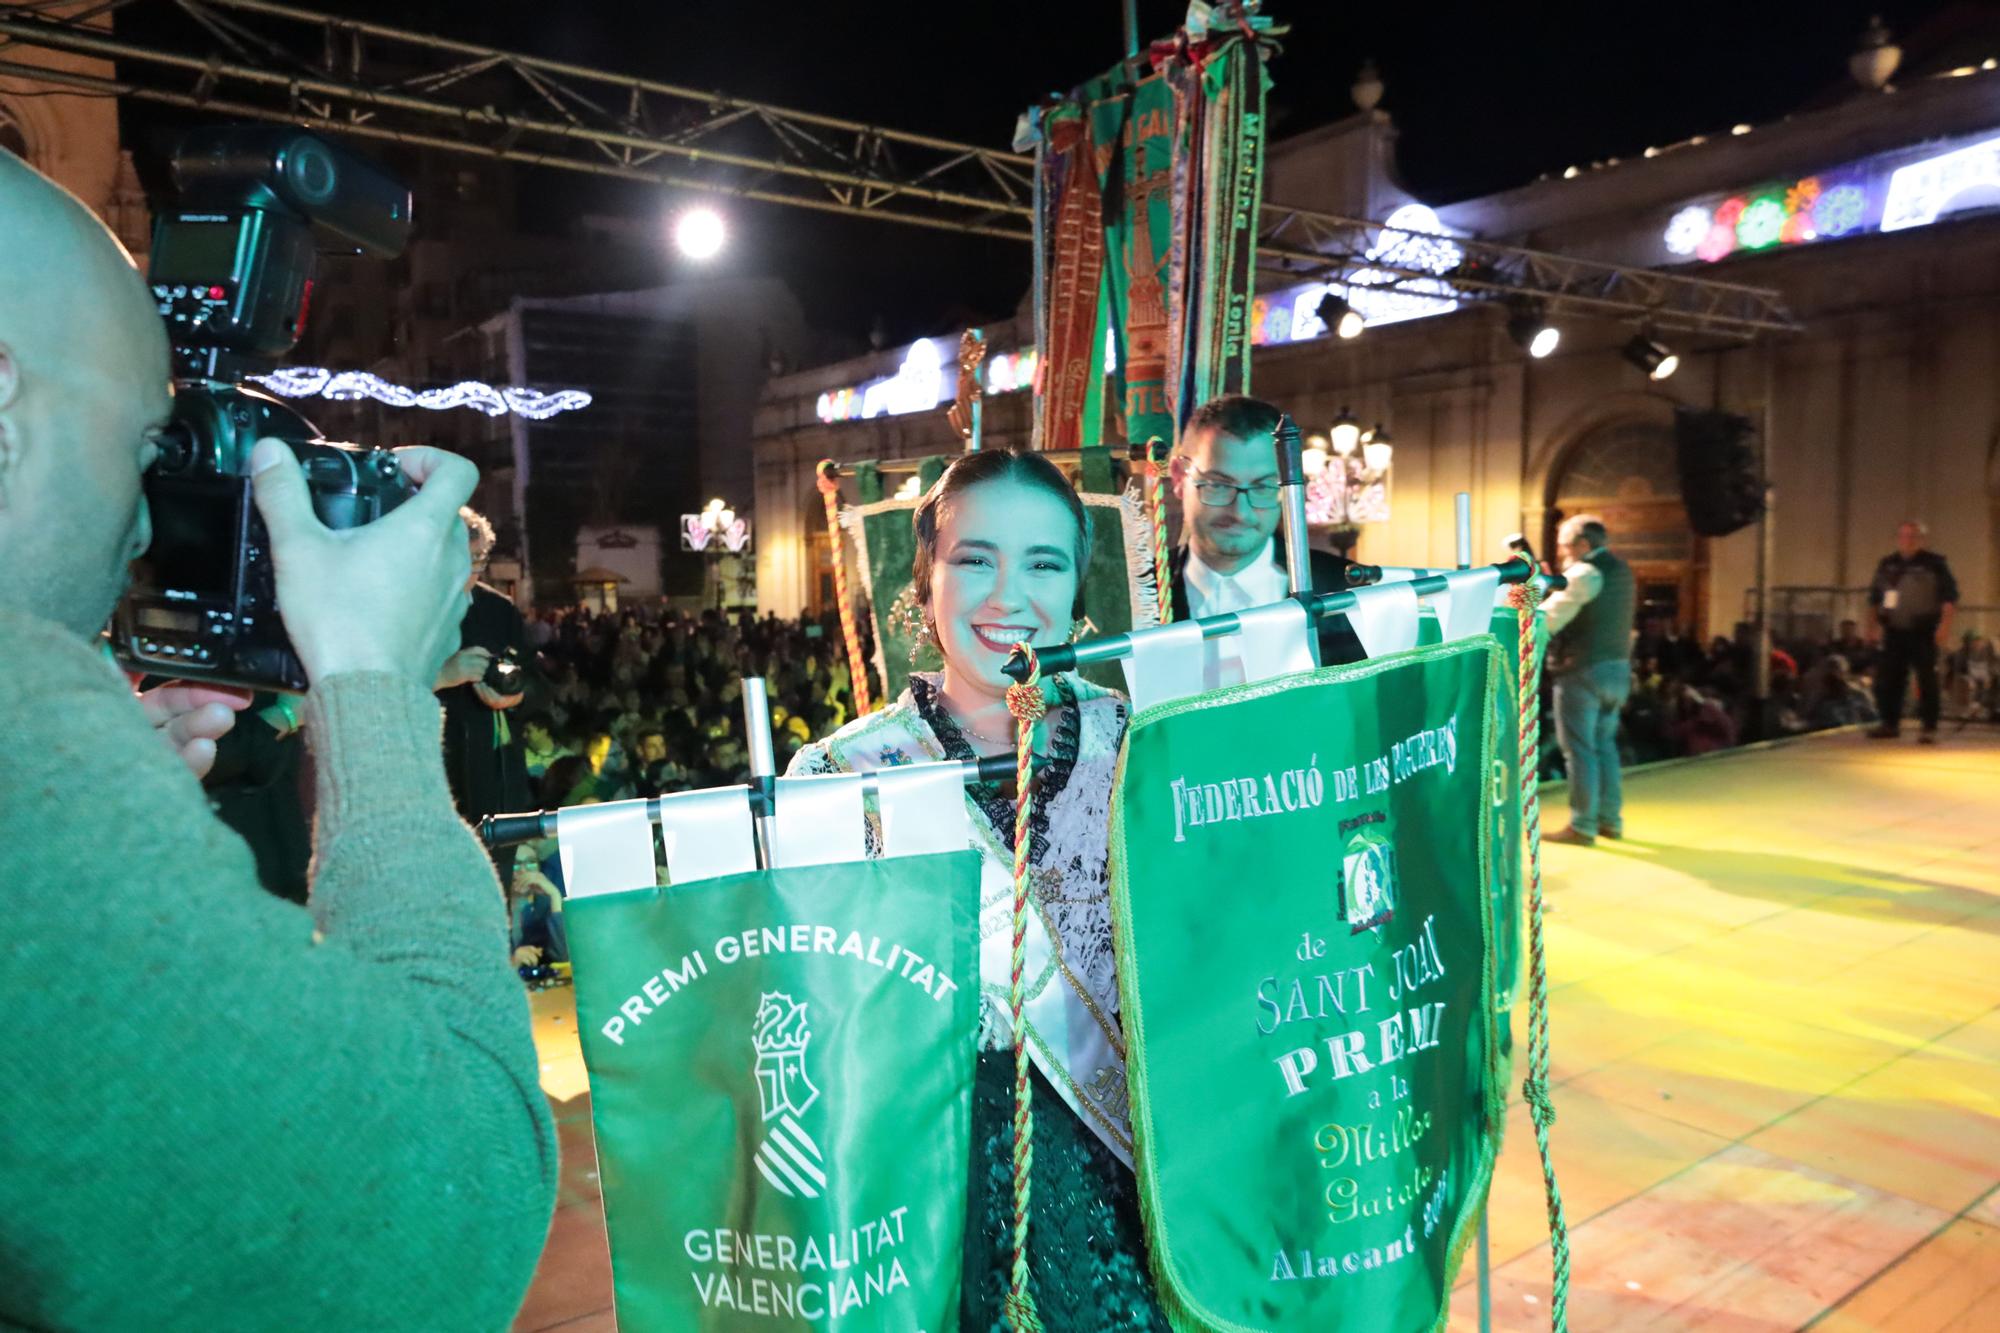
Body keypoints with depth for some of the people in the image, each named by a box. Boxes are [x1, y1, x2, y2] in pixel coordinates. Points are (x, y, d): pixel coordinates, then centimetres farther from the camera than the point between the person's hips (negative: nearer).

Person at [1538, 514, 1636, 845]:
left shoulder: (1583, 573, -14)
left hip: (1583, 670, -9)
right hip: (1617, 668, 9)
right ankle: (1610, 819, 22)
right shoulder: (1621, 570, 13)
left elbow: (1549, 619, -17)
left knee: (1579, 749, -2)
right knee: (1604, 745, 17)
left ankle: (1583, 826, 2)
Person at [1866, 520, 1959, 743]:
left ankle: (1929, 728, -1)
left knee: (1926, 679, -5)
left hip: (1923, 632, -4)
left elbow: (1950, 595, -6)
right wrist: (1873, 623, 14)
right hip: (1894, 631, 5)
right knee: (1888, 677, 5)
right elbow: (1874, 596, 20)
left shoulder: (1934, 563, -2)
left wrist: (1945, 624, -15)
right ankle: (1890, 723, 16)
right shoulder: (1887, 564, 12)